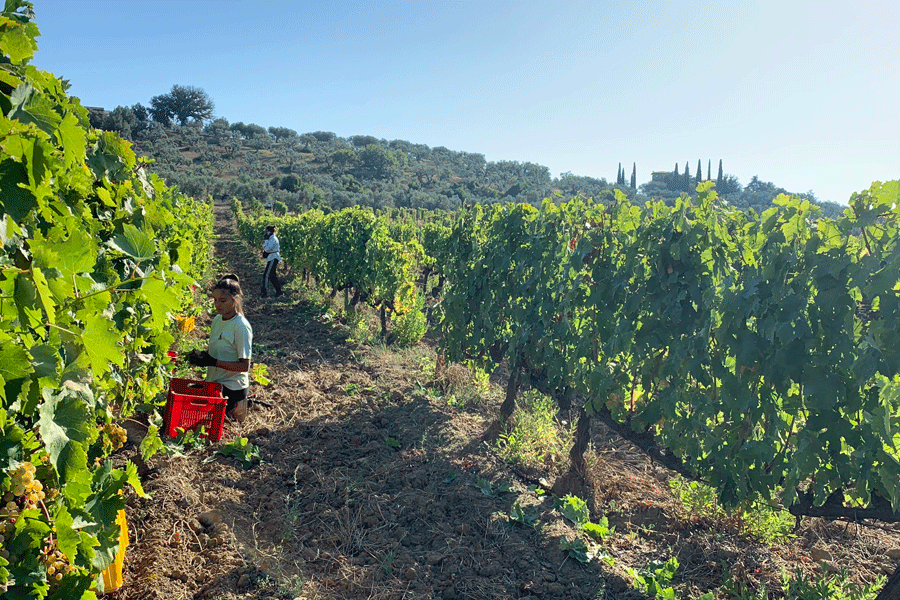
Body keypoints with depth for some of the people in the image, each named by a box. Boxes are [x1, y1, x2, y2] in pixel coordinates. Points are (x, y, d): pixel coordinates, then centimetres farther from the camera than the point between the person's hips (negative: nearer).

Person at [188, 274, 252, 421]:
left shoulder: (241, 327, -18)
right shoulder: (217, 319, 4)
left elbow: (244, 366, -19)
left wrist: (213, 362, -23)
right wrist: (203, 355, -4)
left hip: (231, 389, -7)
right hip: (213, 383, 7)